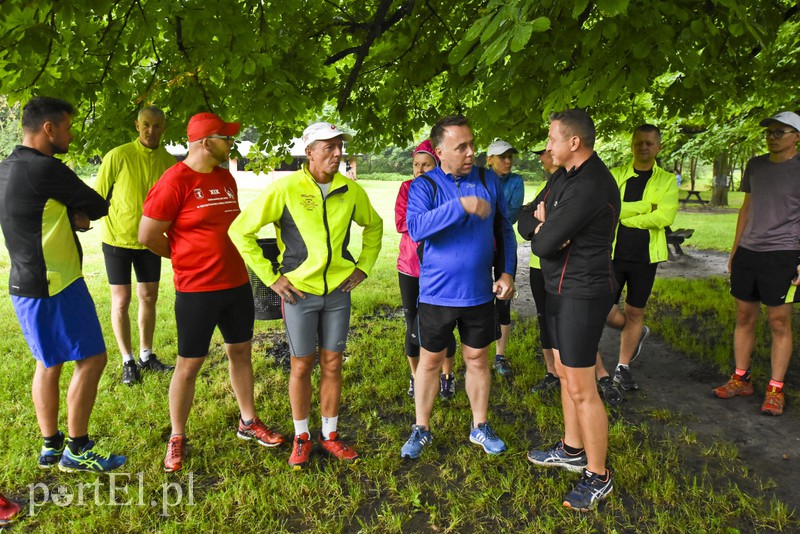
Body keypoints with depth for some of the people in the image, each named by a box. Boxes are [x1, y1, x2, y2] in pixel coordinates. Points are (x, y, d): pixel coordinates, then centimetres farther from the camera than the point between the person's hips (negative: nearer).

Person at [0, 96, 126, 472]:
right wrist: (77, 211, 8)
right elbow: (99, 207, -11)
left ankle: (50, 447, 27)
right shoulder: (45, 169, -19)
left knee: (48, 363, 17)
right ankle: (76, 451, 10)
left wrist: (72, 216, 0)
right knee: (92, 359, 0)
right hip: (55, 286, -10)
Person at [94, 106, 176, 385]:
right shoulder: (118, 156, -14)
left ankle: (146, 356, 26)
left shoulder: (169, 162, -4)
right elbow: (98, 196, -7)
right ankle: (128, 361, 16)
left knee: (148, 298, 11)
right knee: (121, 301, 2)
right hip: (118, 239, -3)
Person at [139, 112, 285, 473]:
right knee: (189, 363, 5)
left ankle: (249, 423, 32)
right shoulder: (175, 181, -14)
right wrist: (186, 257, 0)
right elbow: (148, 235, -12)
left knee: (241, 351, 15)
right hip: (197, 290, -7)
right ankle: (177, 438, 24)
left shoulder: (226, 178, 8)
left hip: (237, 284, 7)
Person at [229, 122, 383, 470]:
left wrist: (364, 266, 8)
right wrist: (270, 278, -9)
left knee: (332, 365, 11)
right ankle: (302, 437, 28)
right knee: (302, 366, 8)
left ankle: (330, 435, 28)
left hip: (338, 291, 3)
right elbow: (241, 230, -9)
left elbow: (374, 225, 18)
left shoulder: (351, 191, -1)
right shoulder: (285, 188, -13)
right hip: (299, 292, -3)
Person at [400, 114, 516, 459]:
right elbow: (416, 228, -26)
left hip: (480, 292, 3)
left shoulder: (489, 181, 1)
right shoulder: (424, 186, -8)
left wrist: (507, 272, 1)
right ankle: (421, 429, 29)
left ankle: (480, 427, 33)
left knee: (478, 359, 15)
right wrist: (462, 205, -32)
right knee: (430, 360, 10)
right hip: (437, 293, -2)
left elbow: (505, 230, 9)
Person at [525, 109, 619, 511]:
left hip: (582, 294, -10)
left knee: (582, 389, -2)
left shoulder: (590, 187, -23)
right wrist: (543, 225, -11)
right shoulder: (566, 177, 10)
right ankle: (572, 450, 37)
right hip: (561, 289, 10)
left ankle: (598, 477, 15)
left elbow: (544, 245, -24)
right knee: (565, 372, 20)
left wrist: (543, 233, -1)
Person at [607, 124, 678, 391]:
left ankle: (622, 368, 24)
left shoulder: (666, 180, 2)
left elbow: (664, 216, -13)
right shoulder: (615, 175, 3)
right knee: (606, 310, -3)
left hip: (645, 257, 0)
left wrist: (626, 218, -11)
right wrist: (646, 209, -15)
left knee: (635, 313, 8)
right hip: (614, 252, 0)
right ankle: (637, 333, 31)